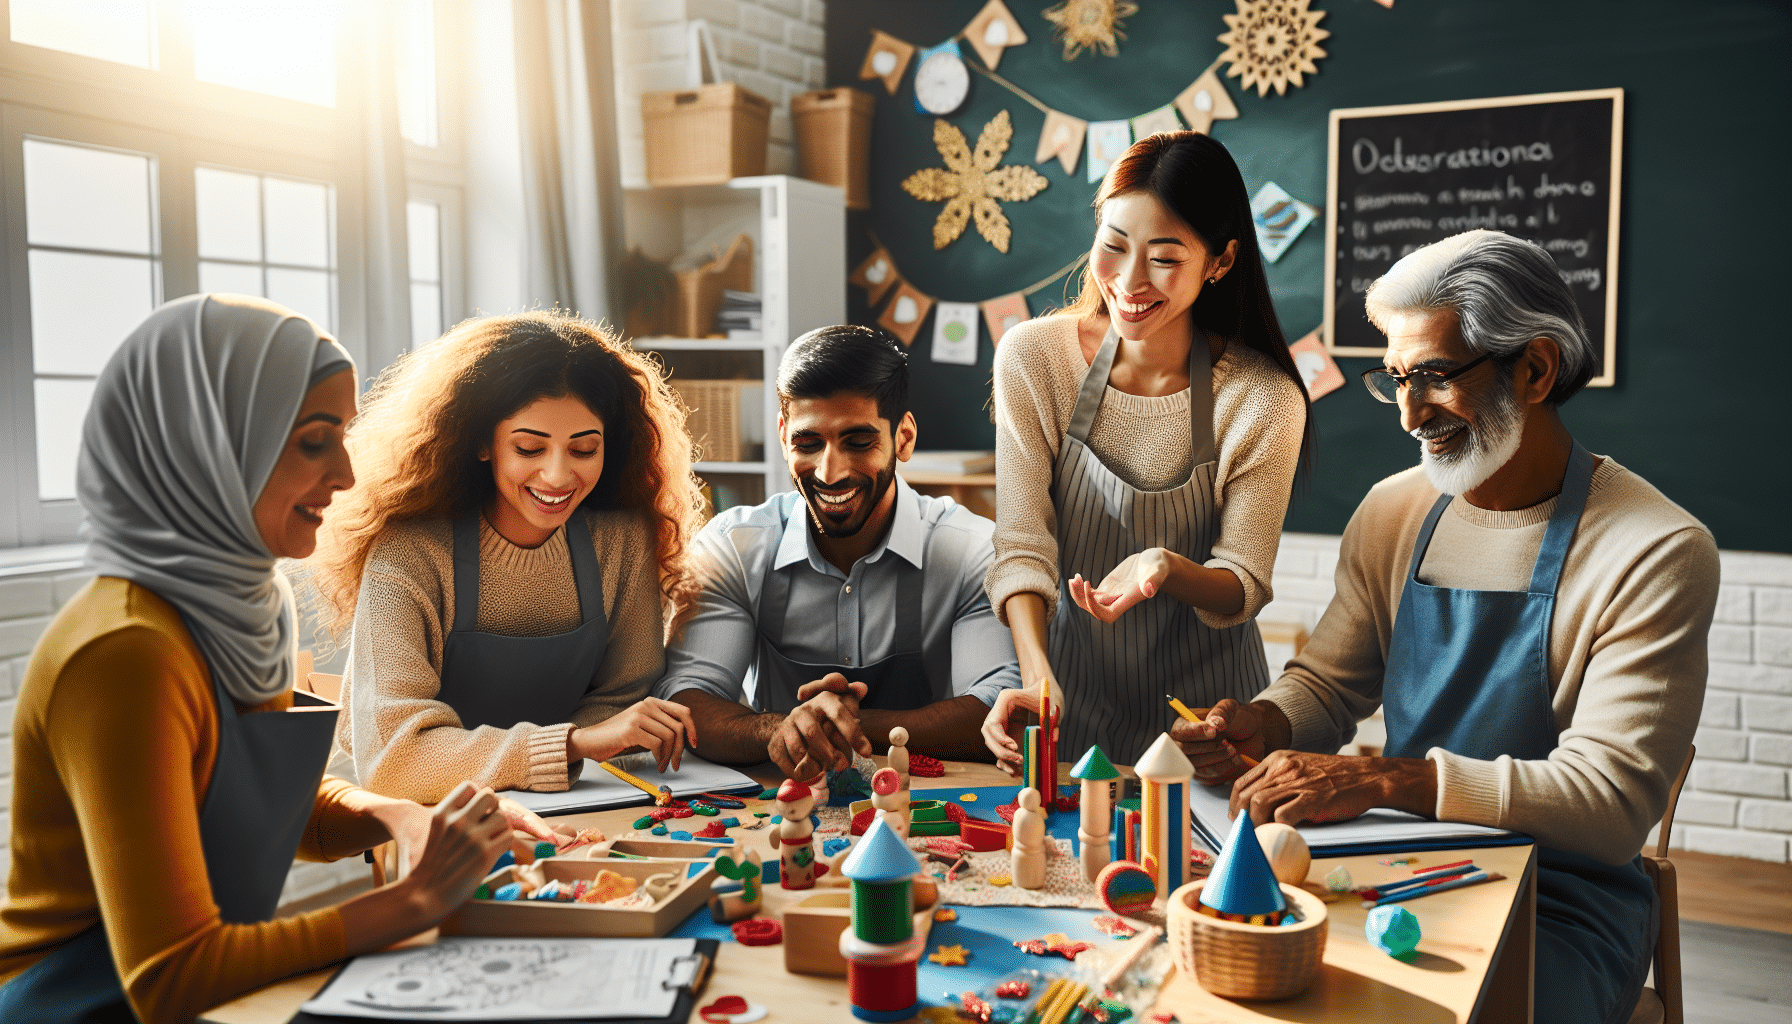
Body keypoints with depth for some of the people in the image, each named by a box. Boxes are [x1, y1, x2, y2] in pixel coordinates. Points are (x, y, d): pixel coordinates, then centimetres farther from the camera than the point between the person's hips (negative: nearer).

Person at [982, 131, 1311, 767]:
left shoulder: (1264, 399, -11)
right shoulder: (1031, 358, -8)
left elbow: (1243, 589, -7)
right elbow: (1023, 544, -11)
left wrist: (1167, 569, -29)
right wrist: (1037, 678, -27)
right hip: (1072, 696, 1)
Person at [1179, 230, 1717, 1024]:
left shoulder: (1656, 552, -13)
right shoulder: (1391, 513, 5)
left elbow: (1613, 798, -19)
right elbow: (1328, 684, 13)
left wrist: (1381, 778, -29)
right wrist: (1263, 724, -11)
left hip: (1560, 903, -4)